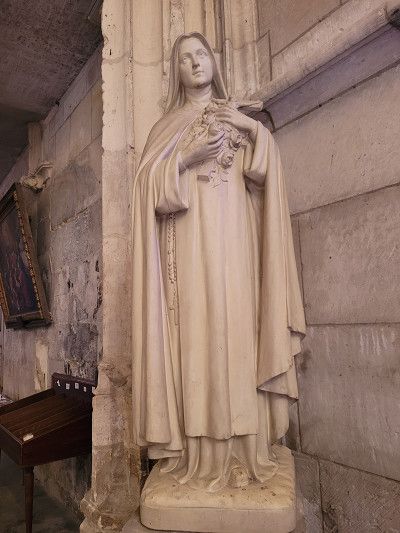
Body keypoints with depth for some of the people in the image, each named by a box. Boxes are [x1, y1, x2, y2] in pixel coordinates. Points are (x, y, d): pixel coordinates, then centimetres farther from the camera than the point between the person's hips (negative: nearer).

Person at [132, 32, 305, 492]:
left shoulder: (238, 117, 23)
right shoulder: (168, 125, 18)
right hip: (189, 241, -1)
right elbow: (149, 182, 4)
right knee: (195, 332, -8)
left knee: (237, 327, -5)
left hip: (233, 240, 2)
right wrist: (187, 157, -9)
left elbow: (266, 173, 10)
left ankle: (242, 447, 5)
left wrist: (253, 128, -3)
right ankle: (201, 452, 0)